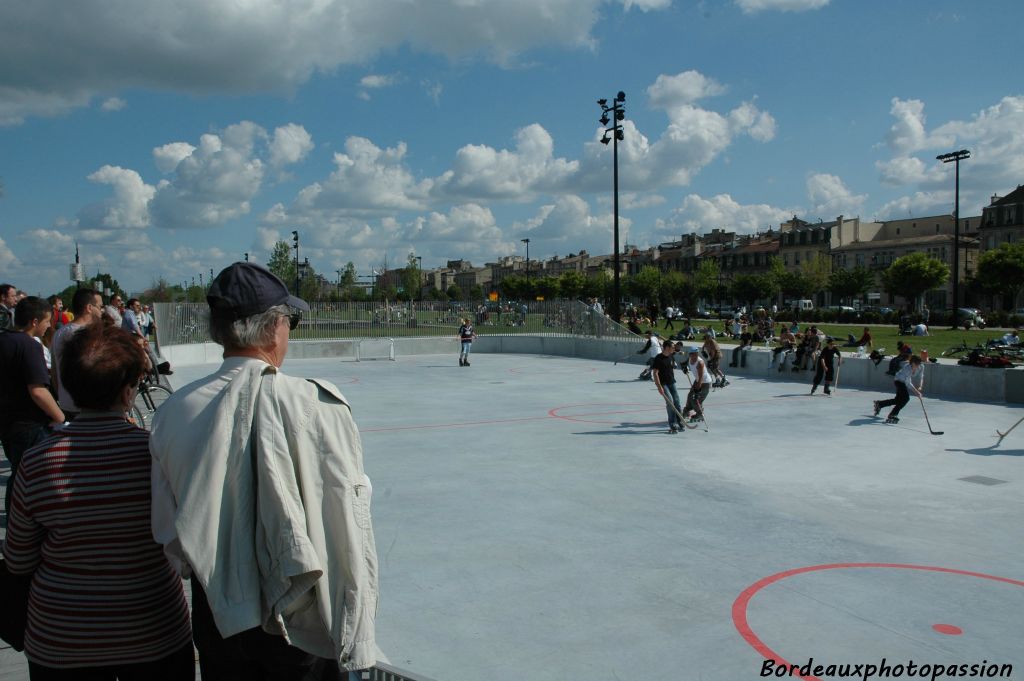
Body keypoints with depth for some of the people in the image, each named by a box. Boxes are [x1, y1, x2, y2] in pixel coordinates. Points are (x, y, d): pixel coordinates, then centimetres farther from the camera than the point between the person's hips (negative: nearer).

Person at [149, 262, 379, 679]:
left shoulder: (175, 411, -10)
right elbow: (349, 533, -18)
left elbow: (169, 538, 0)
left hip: (217, 620, 3)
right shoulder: (317, 406, -20)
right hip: (305, 625, -3)